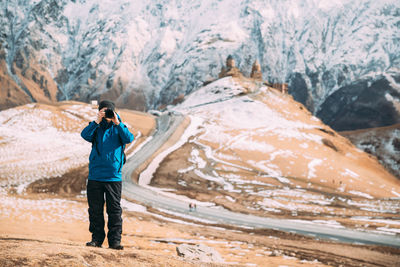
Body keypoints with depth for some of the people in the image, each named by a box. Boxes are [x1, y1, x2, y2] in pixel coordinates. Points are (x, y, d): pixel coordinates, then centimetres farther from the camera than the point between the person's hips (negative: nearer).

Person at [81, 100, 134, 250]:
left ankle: (115, 240, 5)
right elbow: (85, 135, -11)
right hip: (95, 177, 1)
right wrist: (97, 121, -17)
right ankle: (97, 239, 14)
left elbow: (129, 139, -11)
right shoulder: (96, 128, 8)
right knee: (95, 209, 5)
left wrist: (117, 123, -15)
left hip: (114, 176, -1)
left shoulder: (118, 129, 7)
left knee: (115, 209, 0)